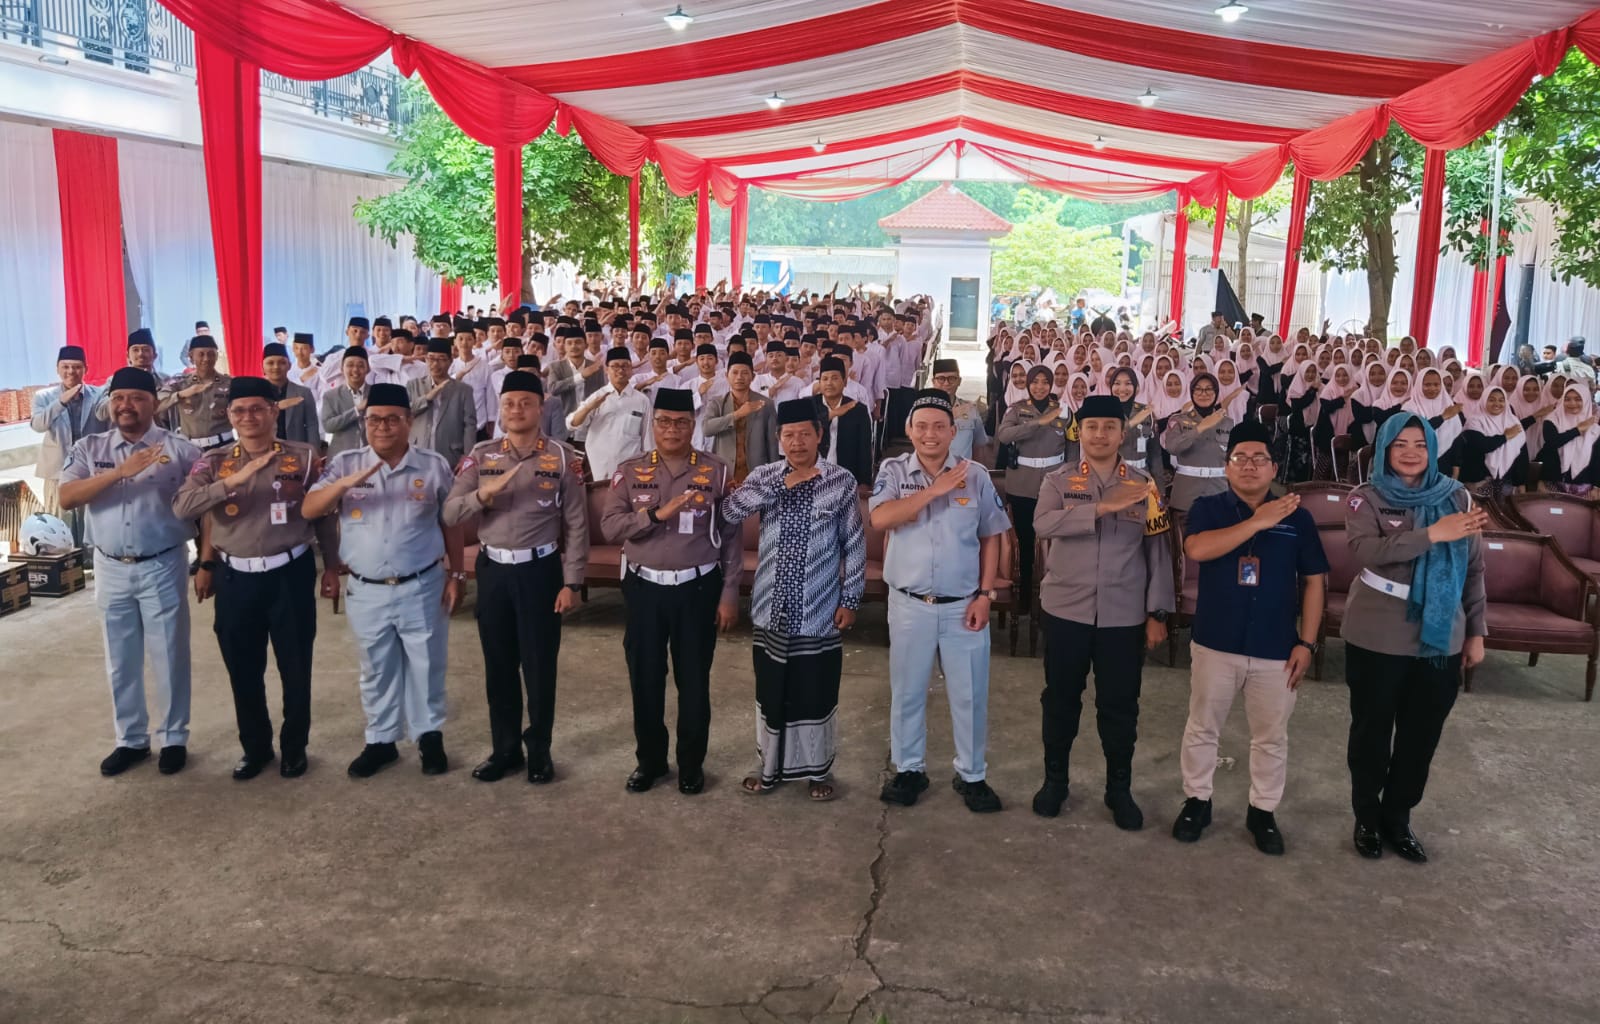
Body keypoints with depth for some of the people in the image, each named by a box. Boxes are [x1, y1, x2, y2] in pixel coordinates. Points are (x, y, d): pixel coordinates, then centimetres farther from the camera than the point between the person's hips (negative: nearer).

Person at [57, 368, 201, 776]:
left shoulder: (178, 448, -6)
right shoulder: (88, 448, 2)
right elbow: (66, 498, -12)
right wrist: (120, 471, -25)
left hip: (163, 567, -3)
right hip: (111, 570, 3)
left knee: (170, 657, 6)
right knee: (121, 661, 14)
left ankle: (174, 739, 21)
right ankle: (131, 739, 28)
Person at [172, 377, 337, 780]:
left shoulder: (303, 458, -2)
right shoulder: (214, 461, 1)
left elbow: (323, 516, 4)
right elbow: (181, 506, -15)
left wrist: (331, 566, 4)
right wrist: (232, 480, -26)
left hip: (290, 573, -2)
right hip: (235, 577, 2)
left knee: (295, 667, 9)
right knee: (243, 670, 14)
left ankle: (294, 747, 28)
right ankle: (255, 747, 32)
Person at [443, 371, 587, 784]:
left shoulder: (562, 457, -4)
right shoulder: (481, 456, 3)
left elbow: (576, 524, -4)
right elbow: (450, 514, -3)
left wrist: (571, 582, -8)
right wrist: (482, 494, -22)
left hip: (540, 569, -3)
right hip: (493, 569, 3)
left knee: (540, 665, 6)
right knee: (498, 665, 12)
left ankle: (539, 750, 22)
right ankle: (505, 749, 27)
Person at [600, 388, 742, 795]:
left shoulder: (718, 472, -2)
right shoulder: (630, 472, 2)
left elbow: (732, 537, -1)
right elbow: (610, 527, -8)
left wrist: (729, 594, -4)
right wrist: (657, 513, -22)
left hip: (698, 589, -1)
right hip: (645, 588, 2)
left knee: (693, 680, 9)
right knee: (645, 678, 11)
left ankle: (691, 763, 26)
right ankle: (649, 760, 29)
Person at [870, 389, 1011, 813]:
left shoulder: (976, 475, -1)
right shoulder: (893, 471, -3)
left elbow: (991, 538, 3)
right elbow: (880, 519, -20)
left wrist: (984, 594, -4)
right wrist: (935, 490, -22)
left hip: (963, 605, 0)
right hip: (909, 604, 0)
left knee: (970, 695, 8)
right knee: (907, 692, 12)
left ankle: (972, 775, 24)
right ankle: (908, 769, 28)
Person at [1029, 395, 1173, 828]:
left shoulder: (1144, 487, 2)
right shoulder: (1058, 481, -2)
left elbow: (1158, 552, 4)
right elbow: (1043, 524, -23)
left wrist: (1157, 613, 0)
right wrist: (1104, 507, -31)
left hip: (1124, 615, 1)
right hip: (1065, 610, -1)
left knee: (1120, 704, 9)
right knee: (1061, 698, 11)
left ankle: (1119, 788, 25)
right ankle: (1055, 779, 29)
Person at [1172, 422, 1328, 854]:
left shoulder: (1297, 517, 1)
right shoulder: (1208, 508, -3)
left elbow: (1314, 582, 3)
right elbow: (1197, 549, -24)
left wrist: (1306, 643, -3)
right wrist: (1258, 521, -24)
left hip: (1276, 650, 1)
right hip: (1215, 644, -1)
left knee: (1272, 737, 12)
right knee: (1202, 728, 12)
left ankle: (1263, 810, 28)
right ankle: (1196, 801, 29)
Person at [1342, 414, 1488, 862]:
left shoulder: (1457, 497, 3)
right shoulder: (1367, 498, -6)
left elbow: (1473, 570, 7)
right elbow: (1364, 551, -25)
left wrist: (1476, 632, 6)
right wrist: (1433, 534, -30)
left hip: (1440, 640, 3)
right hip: (1377, 638, -3)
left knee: (1421, 736, 14)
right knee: (1372, 731, 11)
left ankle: (1398, 817, 33)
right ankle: (1367, 818, 29)